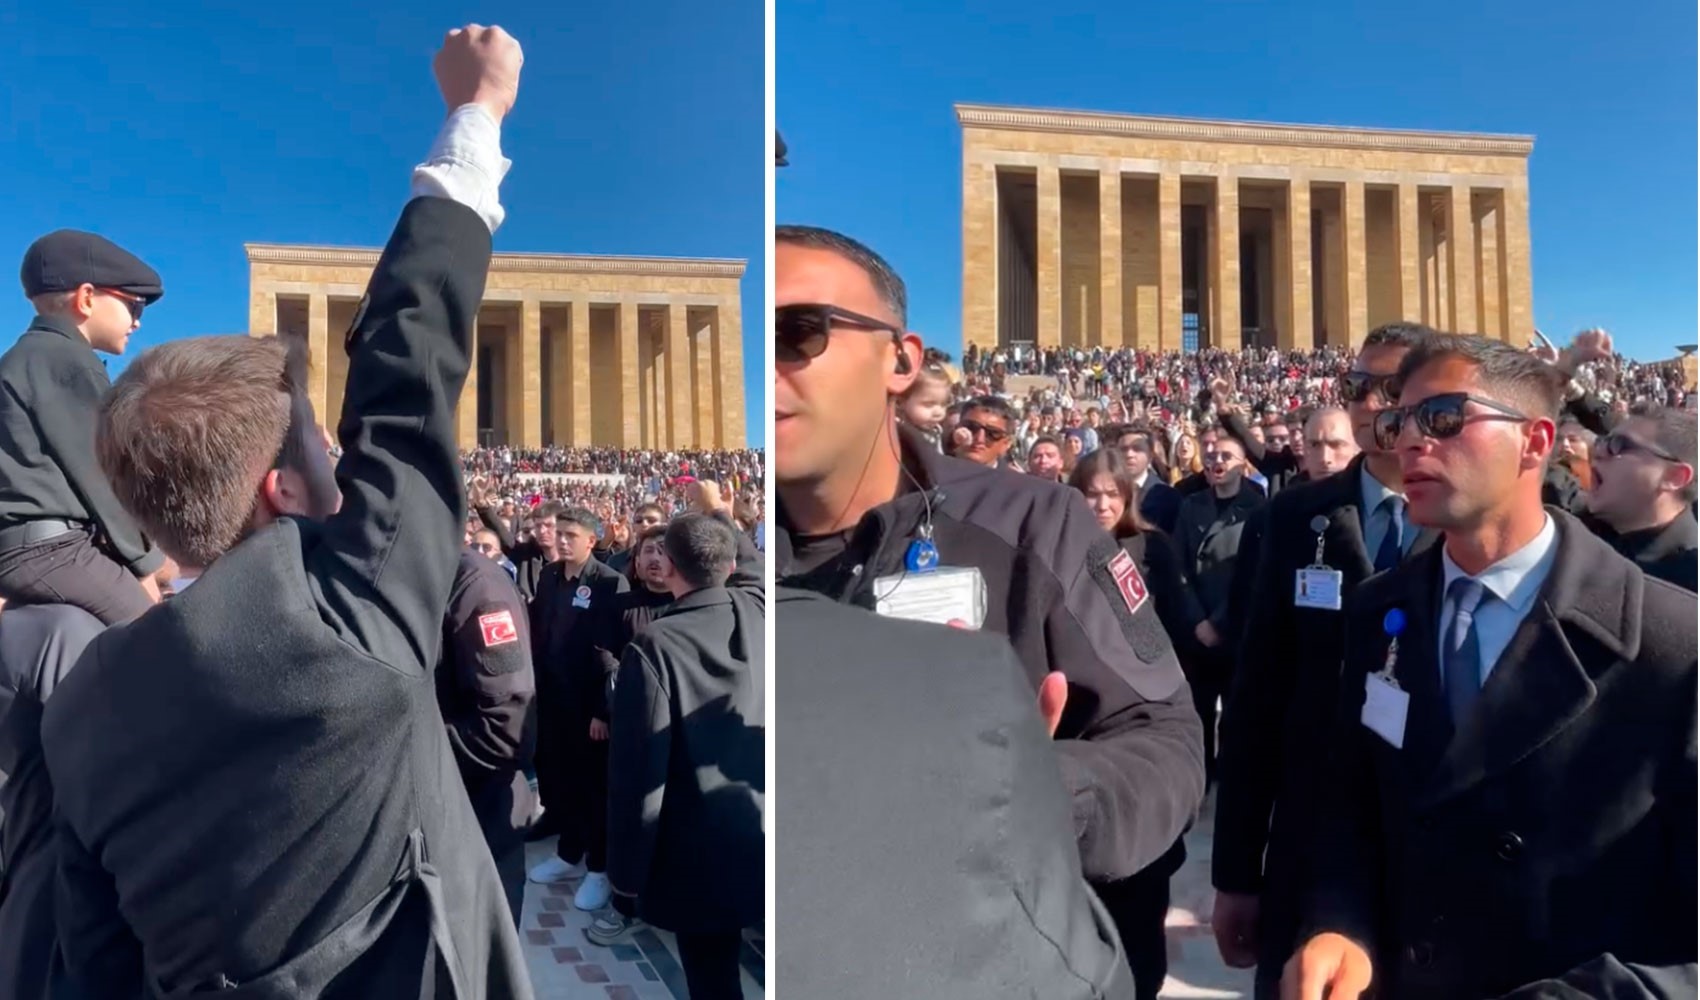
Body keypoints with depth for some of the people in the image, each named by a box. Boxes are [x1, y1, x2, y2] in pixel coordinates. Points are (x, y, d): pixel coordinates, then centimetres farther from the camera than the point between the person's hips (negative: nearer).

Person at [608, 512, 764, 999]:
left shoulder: (654, 646, -17)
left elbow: (640, 764, -16)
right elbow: (751, 563, 22)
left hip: (702, 855, -4)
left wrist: (627, 866, -5)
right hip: (765, 840, 4)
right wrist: (718, 517, 36)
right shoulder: (759, 612, -4)